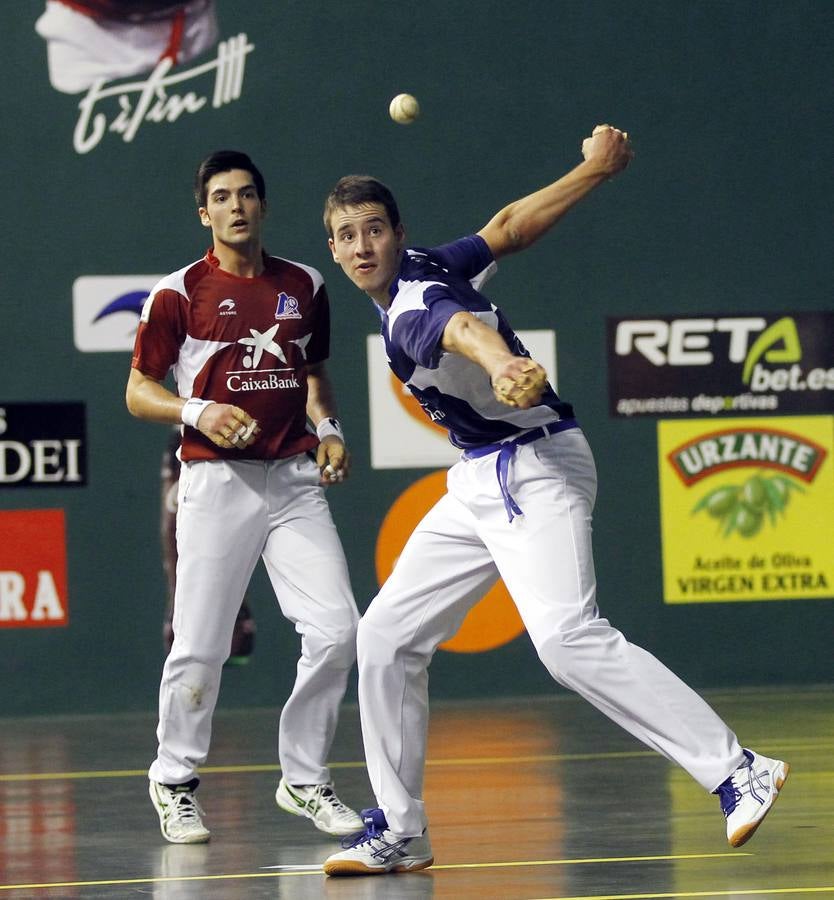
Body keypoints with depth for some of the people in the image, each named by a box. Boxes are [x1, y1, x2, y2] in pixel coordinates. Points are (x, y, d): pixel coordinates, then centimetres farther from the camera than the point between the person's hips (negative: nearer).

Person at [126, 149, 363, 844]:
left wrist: (328, 427, 7)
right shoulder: (177, 294, 0)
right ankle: (174, 782, 18)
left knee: (336, 631, -7)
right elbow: (138, 392, 4)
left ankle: (305, 779, 10)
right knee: (200, 648, -3)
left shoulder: (304, 286, 11)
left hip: (294, 479, 3)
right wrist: (197, 412, -13)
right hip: (217, 481, -3)